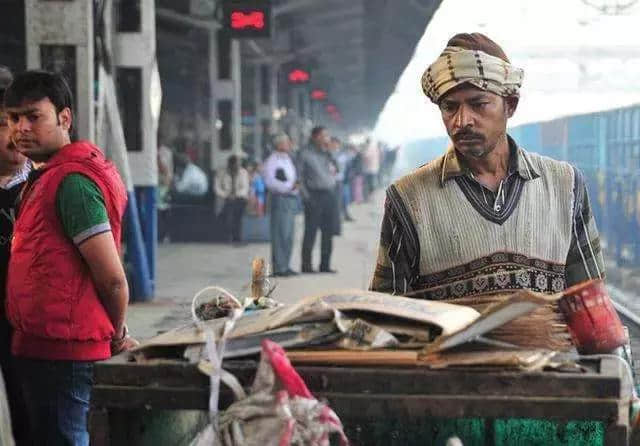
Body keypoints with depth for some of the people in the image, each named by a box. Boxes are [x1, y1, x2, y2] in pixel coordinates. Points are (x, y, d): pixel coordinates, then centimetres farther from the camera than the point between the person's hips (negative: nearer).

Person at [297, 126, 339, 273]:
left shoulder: (328, 154, 14)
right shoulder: (305, 154, -4)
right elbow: (300, 177, -6)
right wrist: (306, 196, -13)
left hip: (329, 195, 6)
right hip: (314, 195, -6)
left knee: (328, 232, 8)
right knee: (311, 232, -4)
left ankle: (325, 264, 16)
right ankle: (306, 265, 1)